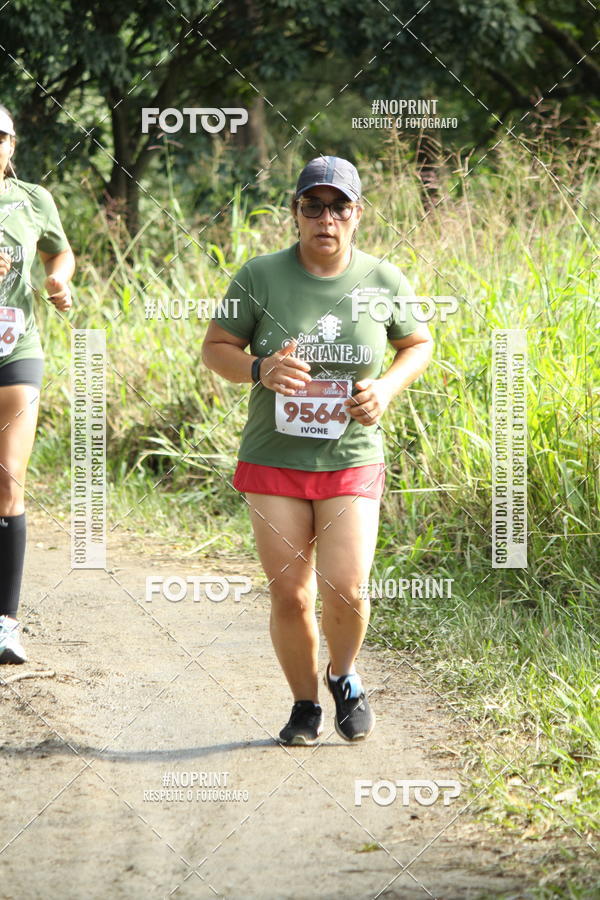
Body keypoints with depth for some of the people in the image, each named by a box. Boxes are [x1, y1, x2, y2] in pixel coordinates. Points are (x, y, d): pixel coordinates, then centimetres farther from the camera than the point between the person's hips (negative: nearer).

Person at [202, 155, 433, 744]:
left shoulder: (384, 282, -1)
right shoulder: (261, 276, -5)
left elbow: (418, 345, 15)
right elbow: (214, 348, 3)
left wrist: (387, 388, -5)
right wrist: (259, 369, -18)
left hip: (352, 461, 0)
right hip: (274, 460, 0)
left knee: (344, 590, -12)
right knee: (289, 595, 0)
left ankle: (343, 677, 20)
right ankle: (304, 703, 24)